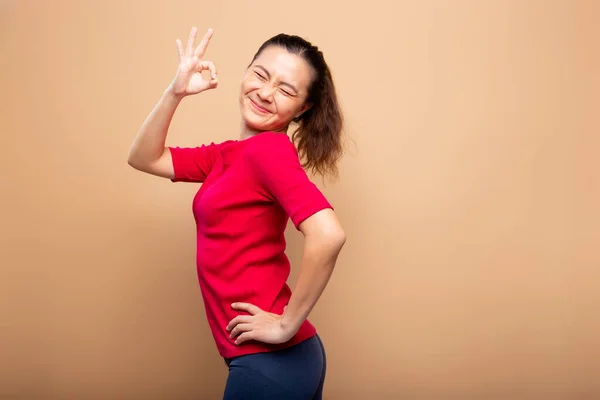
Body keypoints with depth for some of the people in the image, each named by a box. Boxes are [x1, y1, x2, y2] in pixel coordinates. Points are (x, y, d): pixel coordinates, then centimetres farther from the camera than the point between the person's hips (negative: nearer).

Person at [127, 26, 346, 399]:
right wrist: (175, 92, -1)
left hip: (270, 362, -8)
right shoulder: (228, 154, 9)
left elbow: (328, 235, -32)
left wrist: (287, 323, -21)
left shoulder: (269, 149, -18)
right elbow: (145, 158, 13)